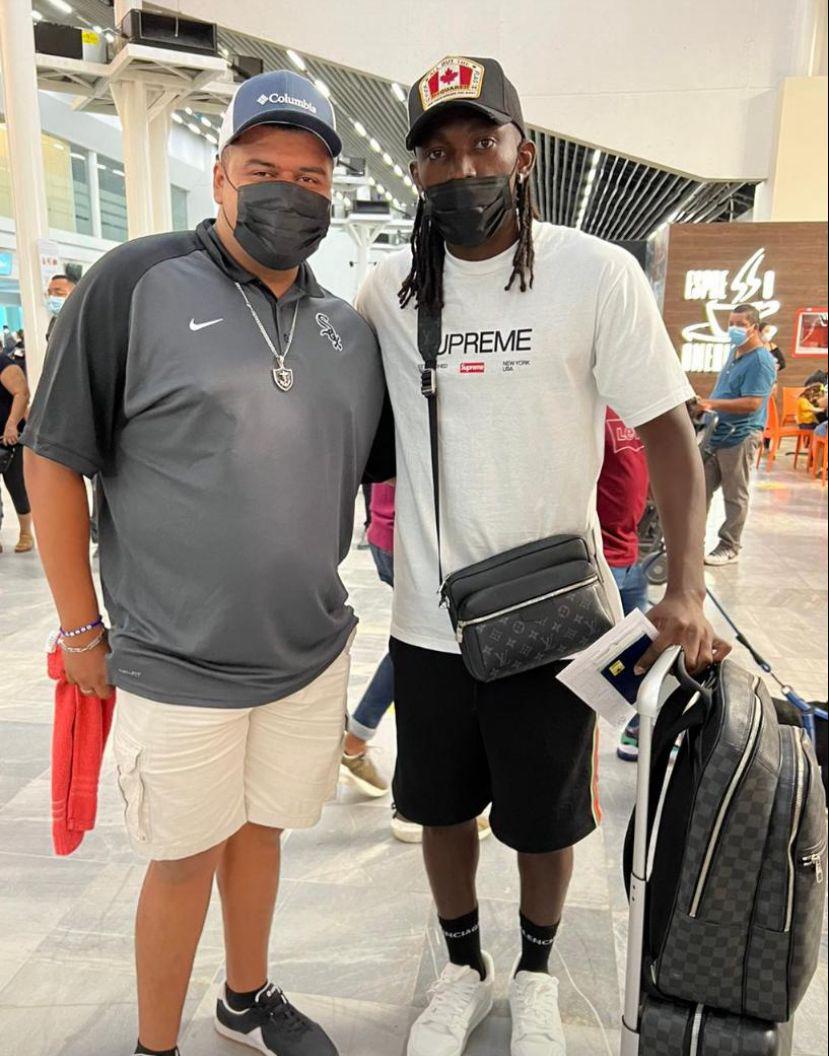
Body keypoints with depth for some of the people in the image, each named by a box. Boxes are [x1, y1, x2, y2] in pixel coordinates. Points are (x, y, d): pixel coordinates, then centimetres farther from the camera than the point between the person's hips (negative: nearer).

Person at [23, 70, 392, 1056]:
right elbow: (53, 458, -7)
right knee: (185, 860, 12)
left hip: (313, 655, 5)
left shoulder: (349, 329, 6)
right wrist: (82, 632, -5)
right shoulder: (136, 282, -9)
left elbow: (393, 465, 15)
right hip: (177, 668, -4)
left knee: (259, 829, 22)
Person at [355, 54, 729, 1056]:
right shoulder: (389, 288, 0)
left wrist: (686, 586, -17)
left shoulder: (597, 274, -9)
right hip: (428, 618, 3)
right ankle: (463, 969, 46)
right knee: (442, 807, 18)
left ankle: (536, 973, 46)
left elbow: (666, 428, -8)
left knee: (545, 820, 16)